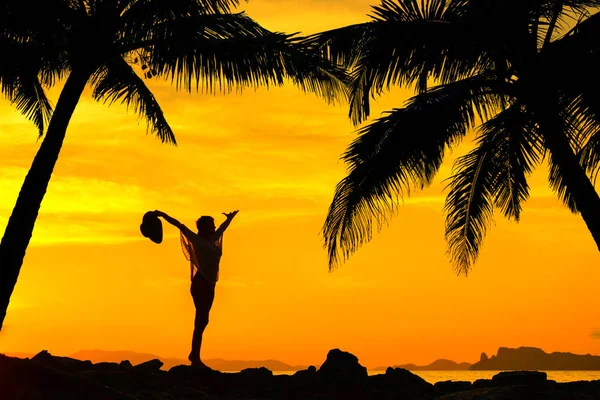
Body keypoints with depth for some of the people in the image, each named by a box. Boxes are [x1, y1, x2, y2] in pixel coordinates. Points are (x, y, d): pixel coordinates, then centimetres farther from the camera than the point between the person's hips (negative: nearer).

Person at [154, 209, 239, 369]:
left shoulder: (212, 240, 17)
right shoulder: (197, 240, -2)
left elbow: (222, 228, 35)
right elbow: (179, 225, -8)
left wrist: (230, 218, 52)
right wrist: (163, 215, -15)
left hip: (209, 285, 8)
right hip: (200, 284, -8)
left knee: (202, 321, 8)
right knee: (201, 321, -10)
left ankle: (194, 356, 13)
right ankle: (194, 357, -7)